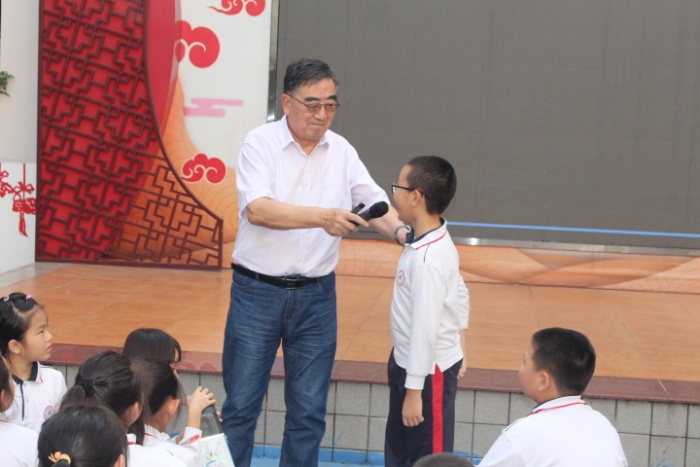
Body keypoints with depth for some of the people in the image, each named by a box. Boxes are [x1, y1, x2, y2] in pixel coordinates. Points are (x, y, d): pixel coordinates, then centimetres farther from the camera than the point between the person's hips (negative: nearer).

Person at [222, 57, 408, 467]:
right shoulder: (261, 143, -8)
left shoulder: (342, 151, 5)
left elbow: (375, 202, -1)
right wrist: (322, 217, -34)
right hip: (257, 291, -3)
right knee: (241, 405, 5)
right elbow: (257, 209, -22)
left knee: (309, 411, 9)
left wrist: (401, 231, -23)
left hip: (316, 295, 4)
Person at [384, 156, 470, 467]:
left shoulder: (427, 259, -27)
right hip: (407, 363, 10)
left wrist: (414, 390, -21)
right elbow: (460, 296, 14)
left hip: (429, 372, -10)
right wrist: (460, 349, 21)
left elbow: (425, 328, -26)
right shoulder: (434, 243, 3)